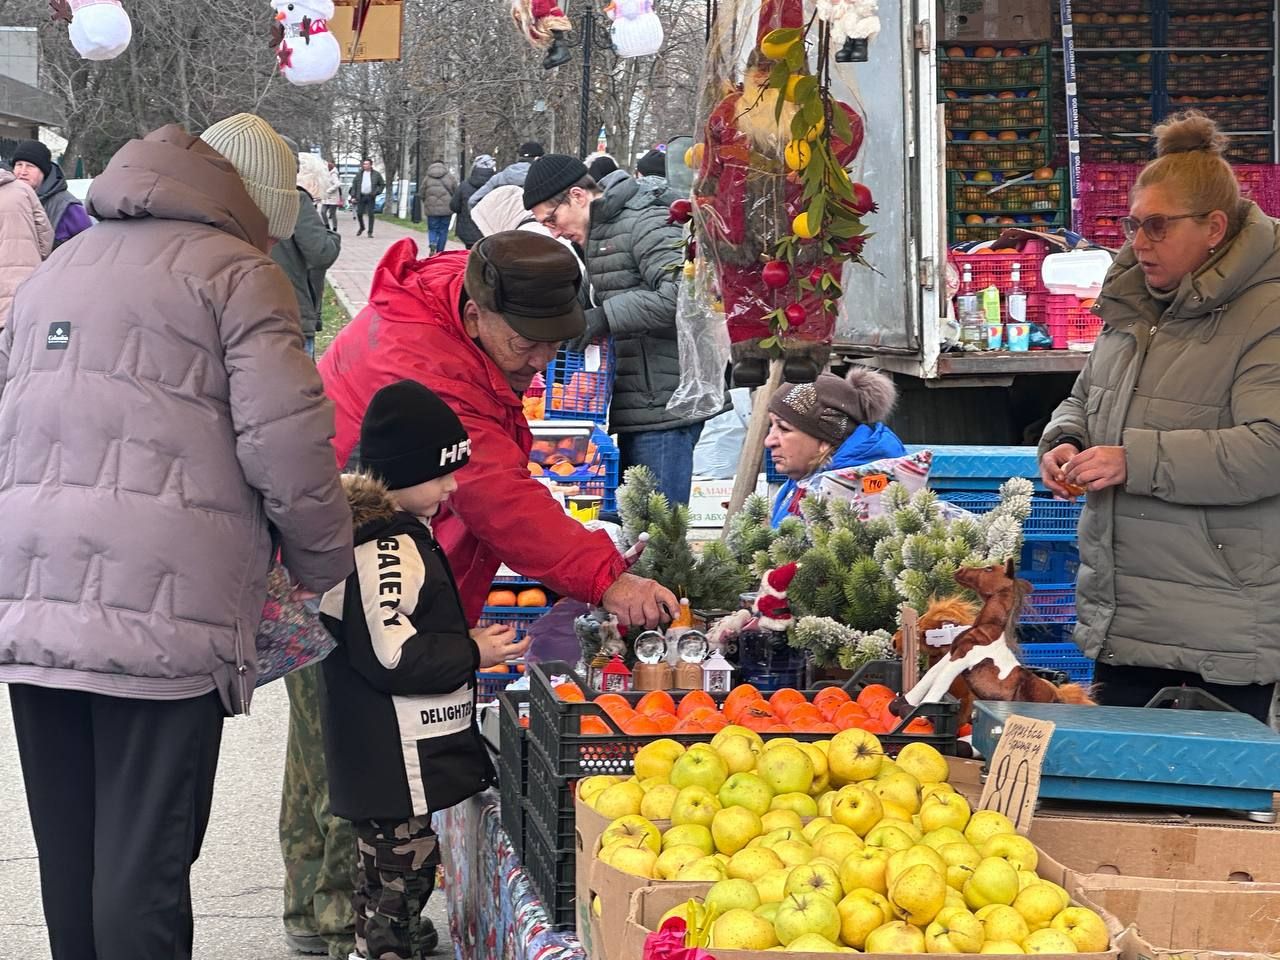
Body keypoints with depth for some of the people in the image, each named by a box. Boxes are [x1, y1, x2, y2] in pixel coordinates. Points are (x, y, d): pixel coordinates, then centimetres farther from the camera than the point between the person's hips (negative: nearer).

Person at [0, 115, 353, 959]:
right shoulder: (238, 273, -1)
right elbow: (286, 442, -9)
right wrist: (323, 566, 6)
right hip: (162, 606, -6)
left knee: (69, 857, 13)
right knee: (146, 864, -2)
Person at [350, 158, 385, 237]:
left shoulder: (376, 174, 3)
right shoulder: (359, 174, 8)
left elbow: (382, 184, 8)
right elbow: (354, 185, 8)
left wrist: (377, 192, -6)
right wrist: (353, 196, 0)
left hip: (370, 197, -2)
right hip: (361, 196, 2)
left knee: (370, 215, -5)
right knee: (359, 213, 2)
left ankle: (370, 232, 0)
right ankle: (362, 228, 28)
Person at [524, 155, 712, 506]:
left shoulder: (646, 223, -11)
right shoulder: (597, 233, 20)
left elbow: (684, 293, -25)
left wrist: (605, 317, -25)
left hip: (662, 409, -10)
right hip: (633, 410, 10)